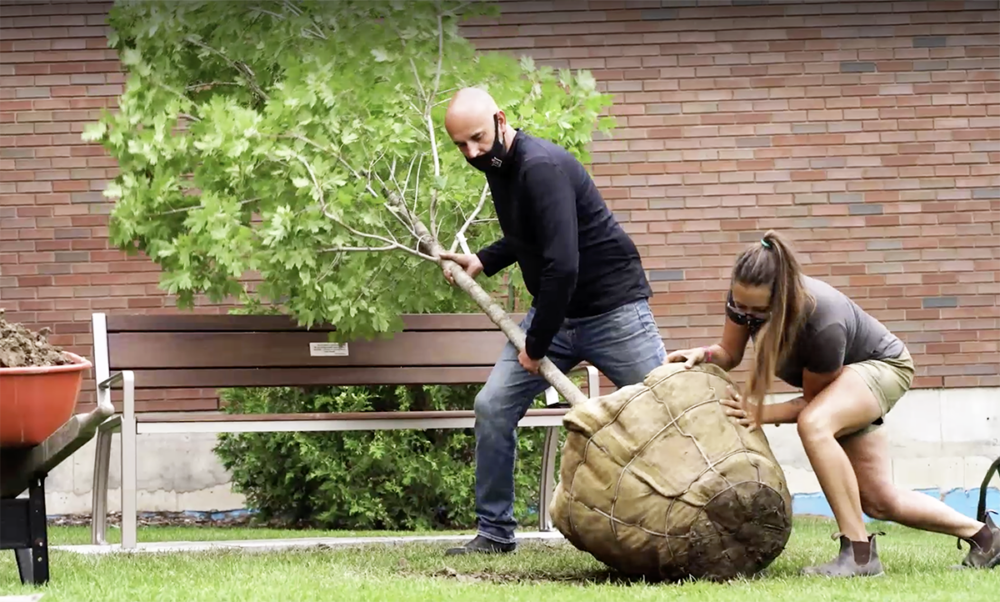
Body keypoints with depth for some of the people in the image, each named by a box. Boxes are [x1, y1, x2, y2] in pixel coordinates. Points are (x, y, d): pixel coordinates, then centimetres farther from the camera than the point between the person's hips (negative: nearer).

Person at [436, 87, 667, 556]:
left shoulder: (541, 167, -25)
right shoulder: (498, 166, 4)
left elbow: (562, 265, -30)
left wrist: (537, 344, -21)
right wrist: (482, 262, 8)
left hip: (612, 310, -8)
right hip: (553, 312, 8)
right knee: (493, 407, 0)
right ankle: (495, 532, 10)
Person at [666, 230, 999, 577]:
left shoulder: (823, 323, -42)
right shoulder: (747, 297, -27)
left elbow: (813, 402, -26)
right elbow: (730, 354, -8)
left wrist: (764, 414, -40)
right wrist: (704, 355, -30)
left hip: (883, 365, -7)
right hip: (843, 377, 8)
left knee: (814, 424, -38)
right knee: (878, 500, 8)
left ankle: (859, 553, -31)